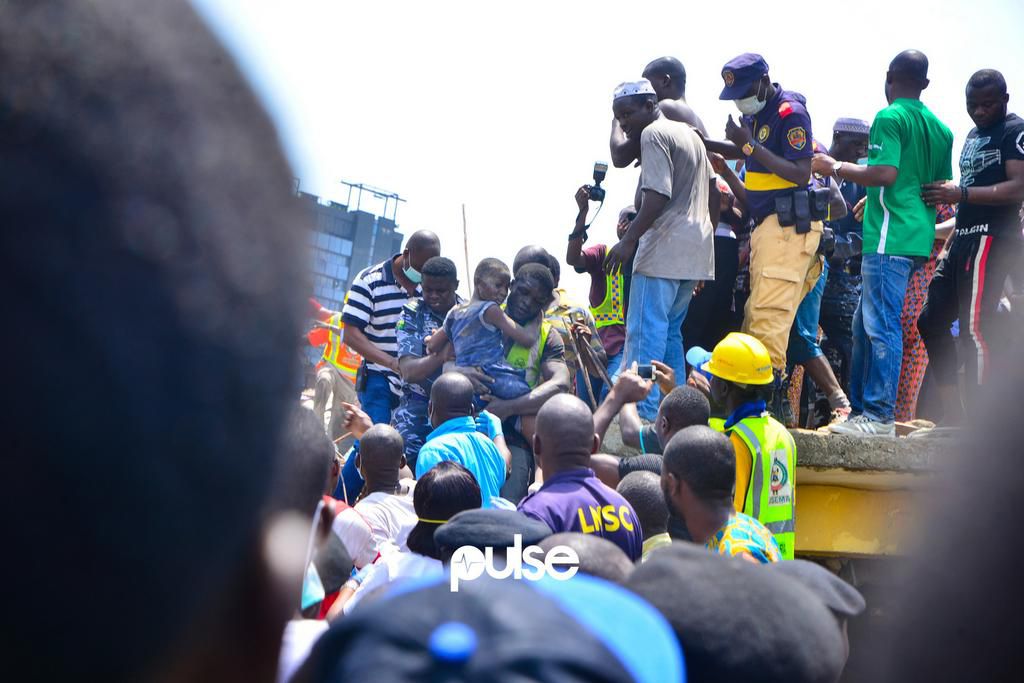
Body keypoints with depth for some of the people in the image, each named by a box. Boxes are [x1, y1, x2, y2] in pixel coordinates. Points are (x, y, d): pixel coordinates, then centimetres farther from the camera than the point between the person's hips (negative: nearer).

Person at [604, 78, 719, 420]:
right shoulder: (689, 134, 20)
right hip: (696, 250, 10)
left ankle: (643, 414, -14)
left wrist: (629, 239, -21)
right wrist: (708, 234, 26)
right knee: (670, 332, 15)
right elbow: (713, 193, 22)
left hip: (664, 250, -10)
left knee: (644, 332, -10)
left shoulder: (653, 134, -8)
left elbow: (658, 196, -20)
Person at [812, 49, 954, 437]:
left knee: (881, 325, -8)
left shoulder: (890, 118, -8)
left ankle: (880, 417, -9)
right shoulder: (939, 128, 16)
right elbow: (941, 186, 22)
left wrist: (836, 168, -6)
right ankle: (860, 406, 19)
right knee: (866, 324, 15)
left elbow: (885, 173, -20)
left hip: (889, 237, -9)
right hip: (919, 237, 9)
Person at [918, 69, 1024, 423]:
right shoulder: (973, 135, 21)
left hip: (992, 239, -10)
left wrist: (961, 193, -23)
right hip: (965, 239, 10)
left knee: (975, 327, -14)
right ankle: (952, 411, 12)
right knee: (932, 319, 9)